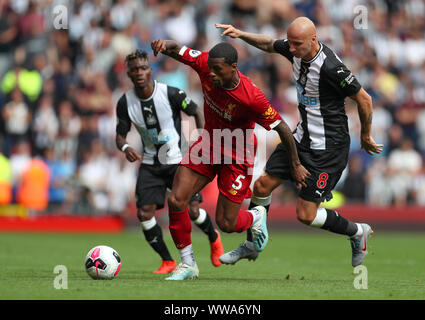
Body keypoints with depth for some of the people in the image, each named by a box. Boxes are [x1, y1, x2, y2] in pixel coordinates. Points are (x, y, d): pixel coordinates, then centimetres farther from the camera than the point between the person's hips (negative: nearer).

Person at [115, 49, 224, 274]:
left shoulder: (170, 94, -16)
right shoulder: (125, 103, -8)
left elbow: (196, 112, -2)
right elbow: (120, 135, 2)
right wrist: (125, 148, -21)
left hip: (179, 161, -3)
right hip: (150, 164, 3)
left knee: (192, 211, -9)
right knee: (144, 213, -12)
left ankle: (214, 238, 26)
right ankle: (167, 261, 6)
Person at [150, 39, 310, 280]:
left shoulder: (252, 98, -31)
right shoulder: (206, 65, -19)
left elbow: (283, 128, -20)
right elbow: (178, 50, -9)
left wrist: (295, 165, -9)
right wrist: (164, 44, -35)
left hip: (237, 156, -5)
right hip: (209, 143, 5)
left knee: (226, 223, -2)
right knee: (176, 201, -10)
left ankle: (256, 217, 35)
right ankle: (188, 264, 7)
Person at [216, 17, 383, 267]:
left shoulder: (330, 67, -27)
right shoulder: (296, 50, -4)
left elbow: (364, 99, -17)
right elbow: (269, 44, 19)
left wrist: (366, 137, -4)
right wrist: (241, 34, 3)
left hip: (328, 148, -8)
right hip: (302, 137, 8)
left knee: (306, 215, -6)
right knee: (262, 186, 8)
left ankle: (357, 232, 18)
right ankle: (251, 246, 28)